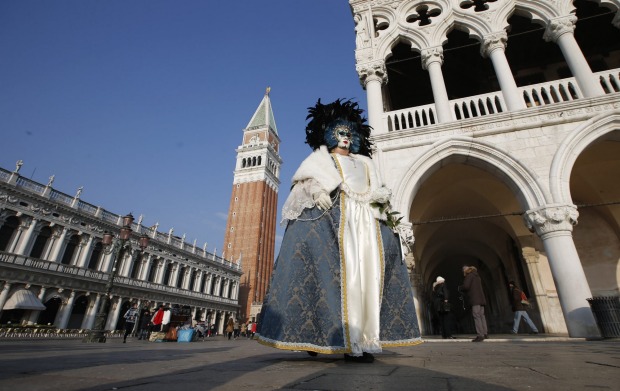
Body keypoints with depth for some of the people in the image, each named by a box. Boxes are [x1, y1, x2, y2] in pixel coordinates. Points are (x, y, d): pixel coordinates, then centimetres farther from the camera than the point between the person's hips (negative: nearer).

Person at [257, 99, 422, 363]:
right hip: (332, 214, -5)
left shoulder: (364, 162, 31)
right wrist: (317, 192, -18)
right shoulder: (321, 157, 19)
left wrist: (387, 211, 4)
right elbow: (306, 182, 3)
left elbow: (377, 191, 22)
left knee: (368, 272, -5)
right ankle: (348, 342, -15)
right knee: (343, 271, -17)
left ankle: (362, 340, -2)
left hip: (366, 218, 5)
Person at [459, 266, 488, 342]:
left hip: (475, 299, -9)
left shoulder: (469, 275, -4)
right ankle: (484, 333, 13)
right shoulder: (477, 276, 23)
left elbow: (466, 286, -14)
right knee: (481, 316, 11)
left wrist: (459, 288, 5)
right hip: (481, 299, 9)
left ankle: (480, 335, -15)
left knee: (476, 316, -11)